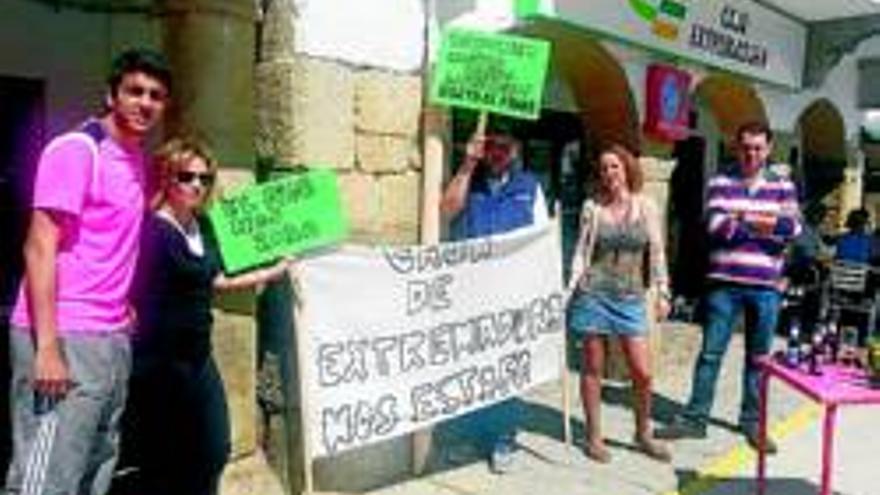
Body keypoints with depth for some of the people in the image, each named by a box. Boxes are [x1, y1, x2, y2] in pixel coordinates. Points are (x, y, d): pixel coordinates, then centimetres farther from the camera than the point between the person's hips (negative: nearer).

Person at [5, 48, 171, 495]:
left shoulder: (135, 159, 14)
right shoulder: (76, 149, -9)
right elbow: (40, 248, -14)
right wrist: (47, 347, -20)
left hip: (113, 339, 8)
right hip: (65, 339, -8)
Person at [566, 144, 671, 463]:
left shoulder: (646, 207, 4)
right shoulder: (592, 208, 2)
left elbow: (656, 252, 7)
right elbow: (581, 252, 4)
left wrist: (662, 293, 4)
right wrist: (570, 290, -3)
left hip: (630, 297, 1)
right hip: (594, 293, -1)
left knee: (643, 372, 1)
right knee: (592, 368, 7)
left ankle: (644, 433, 24)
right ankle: (593, 436, 21)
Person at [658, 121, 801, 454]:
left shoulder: (783, 187, 9)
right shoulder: (720, 183, 4)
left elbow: (791, 229, -7)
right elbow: (717, 226, -11)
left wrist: (740, 220, -13)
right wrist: (763, 222, -9)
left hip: (765, 286, 1)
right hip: (725, 282, -1)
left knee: (759, 358, 10)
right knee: (711, 353, 3)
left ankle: (752, 422, 24)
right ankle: (695, 418, 13)